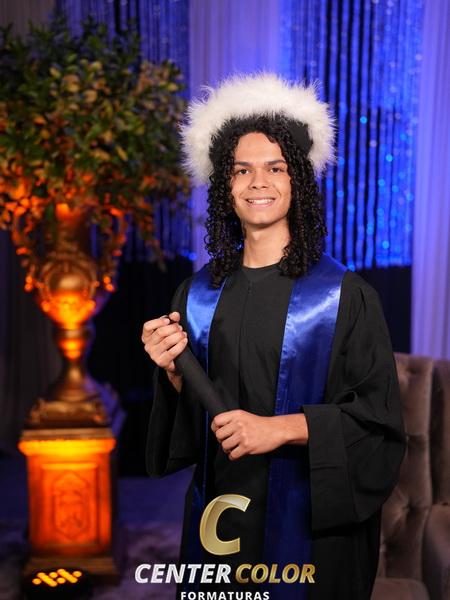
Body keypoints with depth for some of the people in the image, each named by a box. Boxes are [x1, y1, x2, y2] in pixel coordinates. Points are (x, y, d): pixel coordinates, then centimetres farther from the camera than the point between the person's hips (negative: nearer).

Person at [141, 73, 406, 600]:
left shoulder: (344, 295, -10)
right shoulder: (198, 294, 2)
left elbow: (379, 415, -10)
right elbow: (190, 417, 8)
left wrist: (282, 427, -21)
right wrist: (172, 371, -12)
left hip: (310, 516, -3)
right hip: (219, 511, 4)